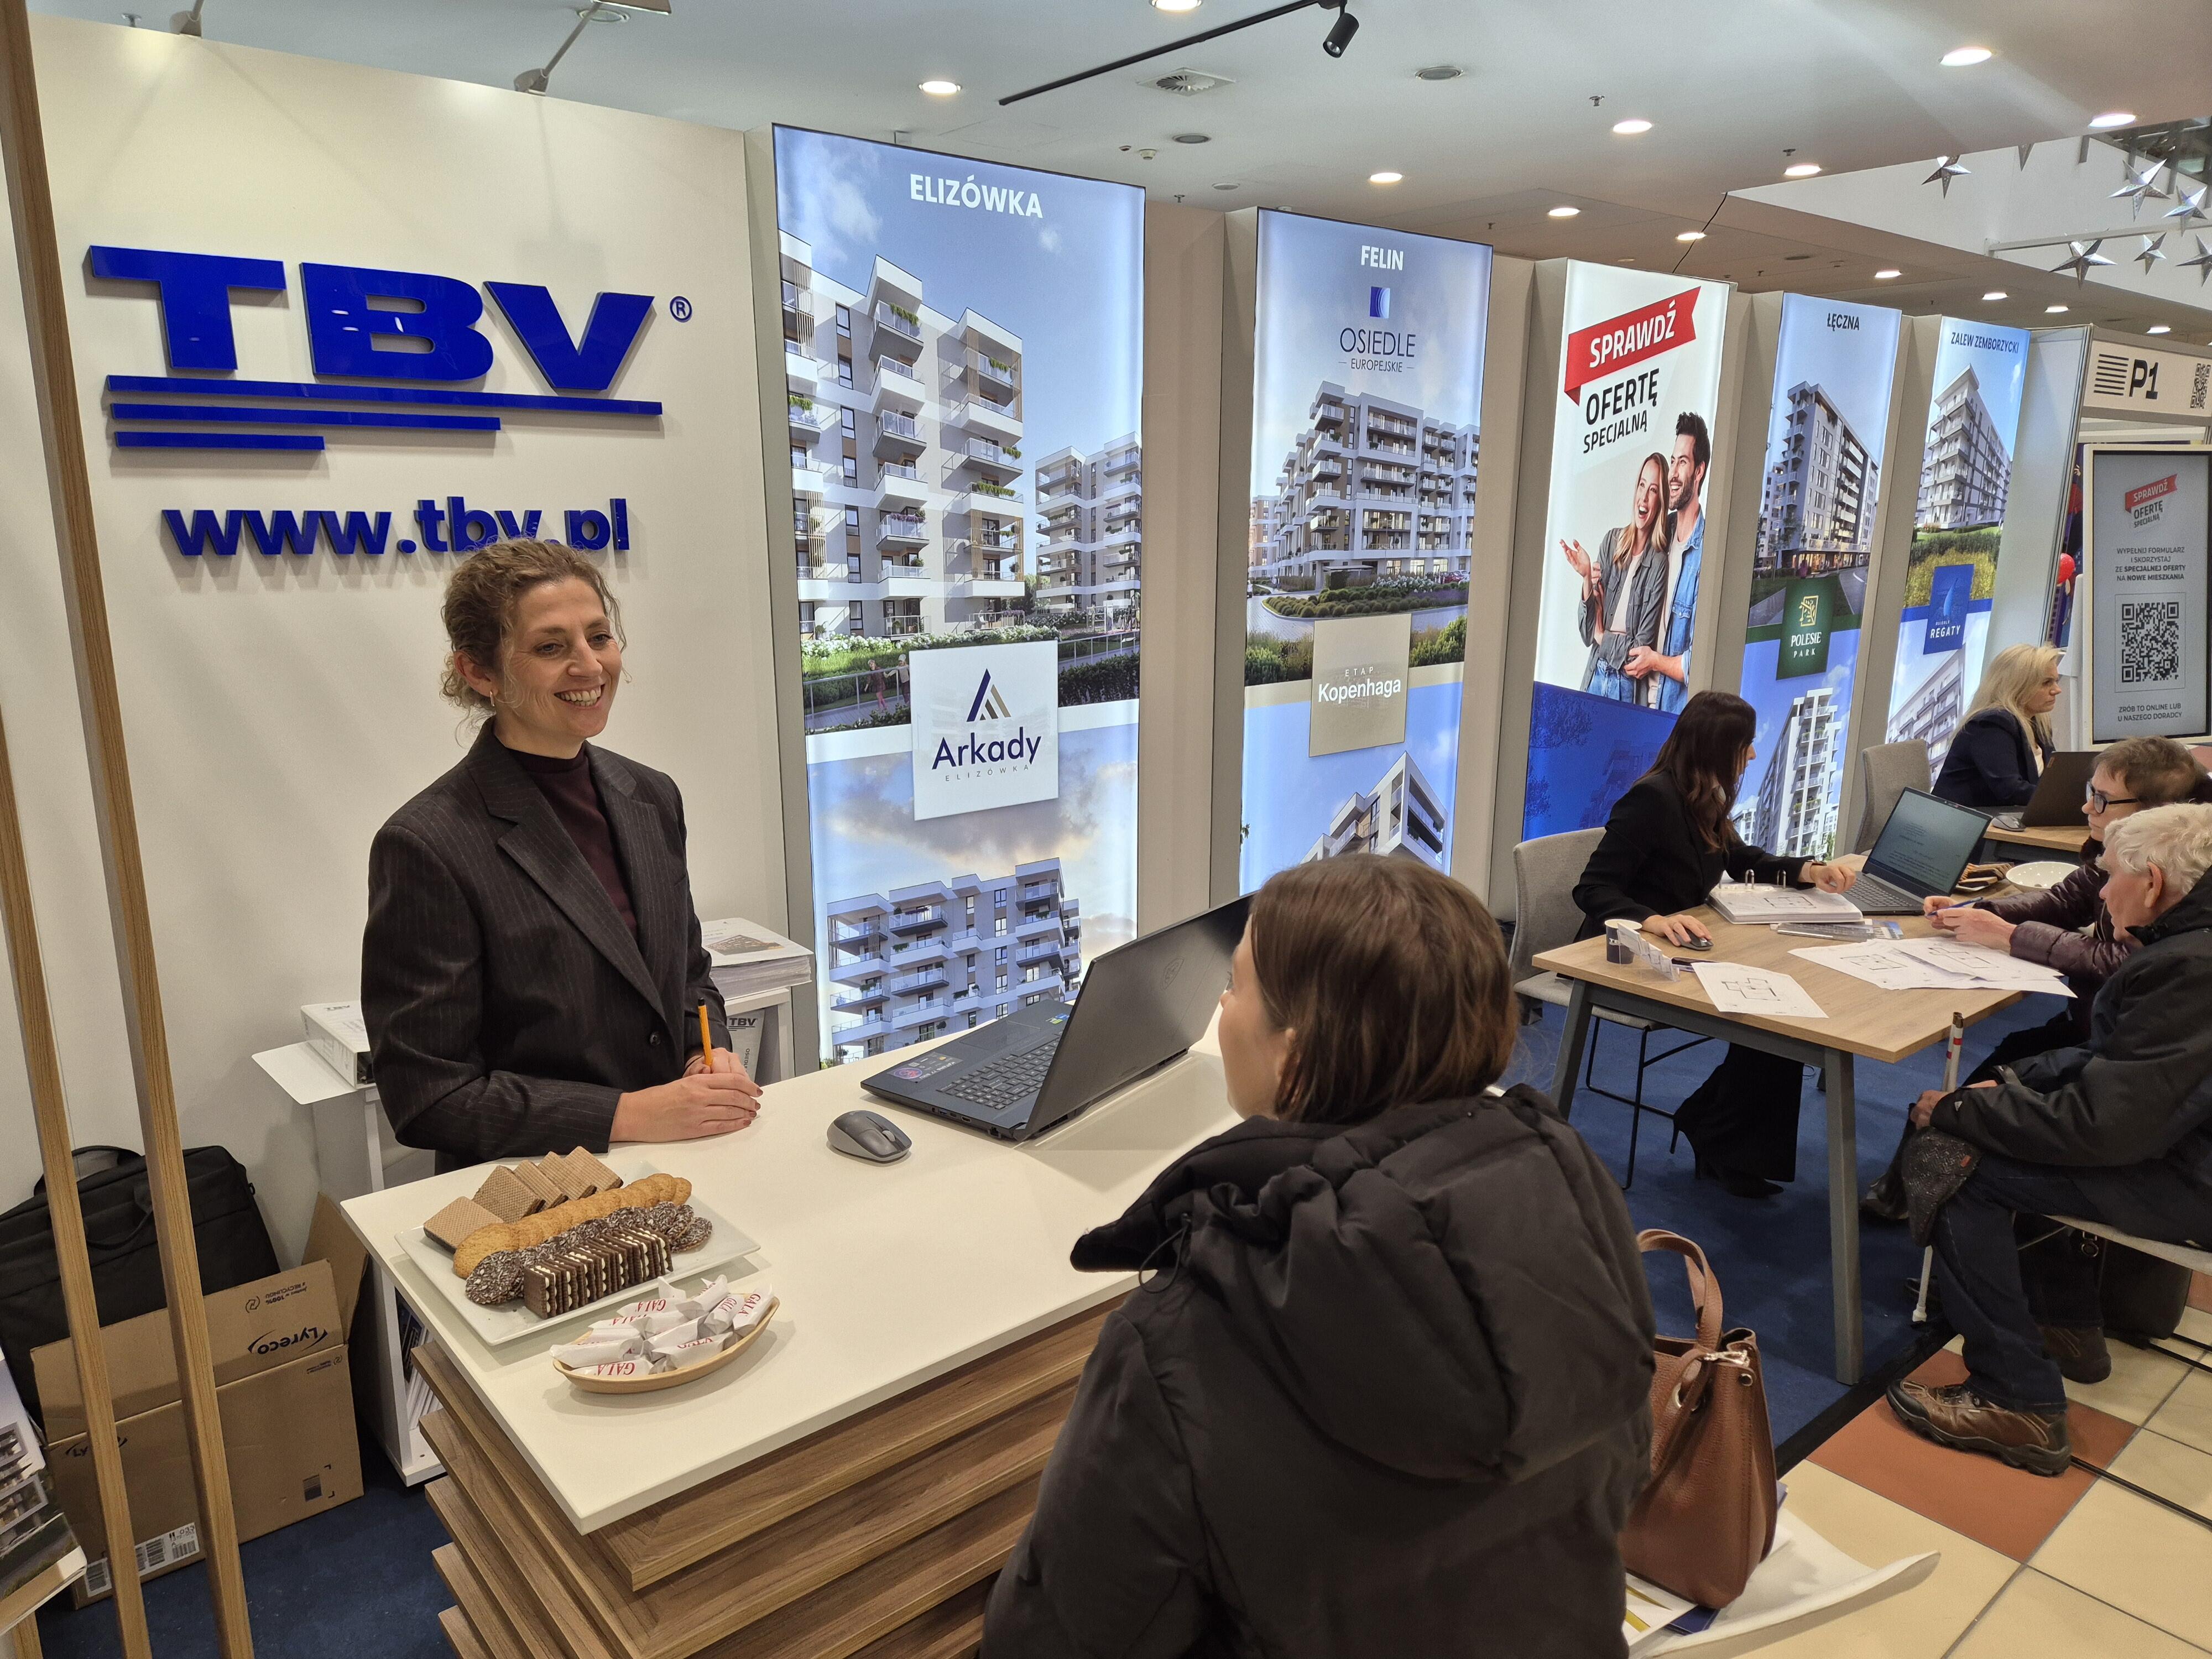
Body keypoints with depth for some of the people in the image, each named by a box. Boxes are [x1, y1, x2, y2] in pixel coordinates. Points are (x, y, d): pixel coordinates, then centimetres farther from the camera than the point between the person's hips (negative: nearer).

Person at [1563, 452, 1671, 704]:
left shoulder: (1659, 563, -11)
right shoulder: (1612, 540, 2)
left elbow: (1643, 648, -10)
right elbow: (1588, 633, 1)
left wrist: (1603, 637, 0)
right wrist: (1587, 578, -13)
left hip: (1628, 686, -4)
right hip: (1596, 675, 4)